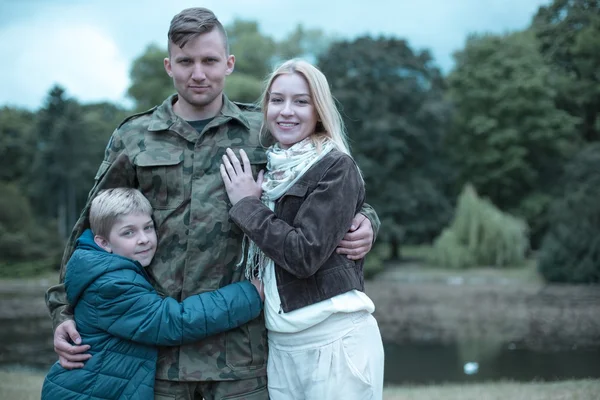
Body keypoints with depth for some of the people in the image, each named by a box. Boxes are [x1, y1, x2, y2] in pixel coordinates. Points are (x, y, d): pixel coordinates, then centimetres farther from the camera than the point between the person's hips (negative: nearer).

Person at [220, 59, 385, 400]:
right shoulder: (268, 170, 10)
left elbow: (305, 254, -19)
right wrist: (247, 202, 2)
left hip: (335, 340, -6)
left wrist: (247, 205, -11)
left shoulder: (336, 167, -9)